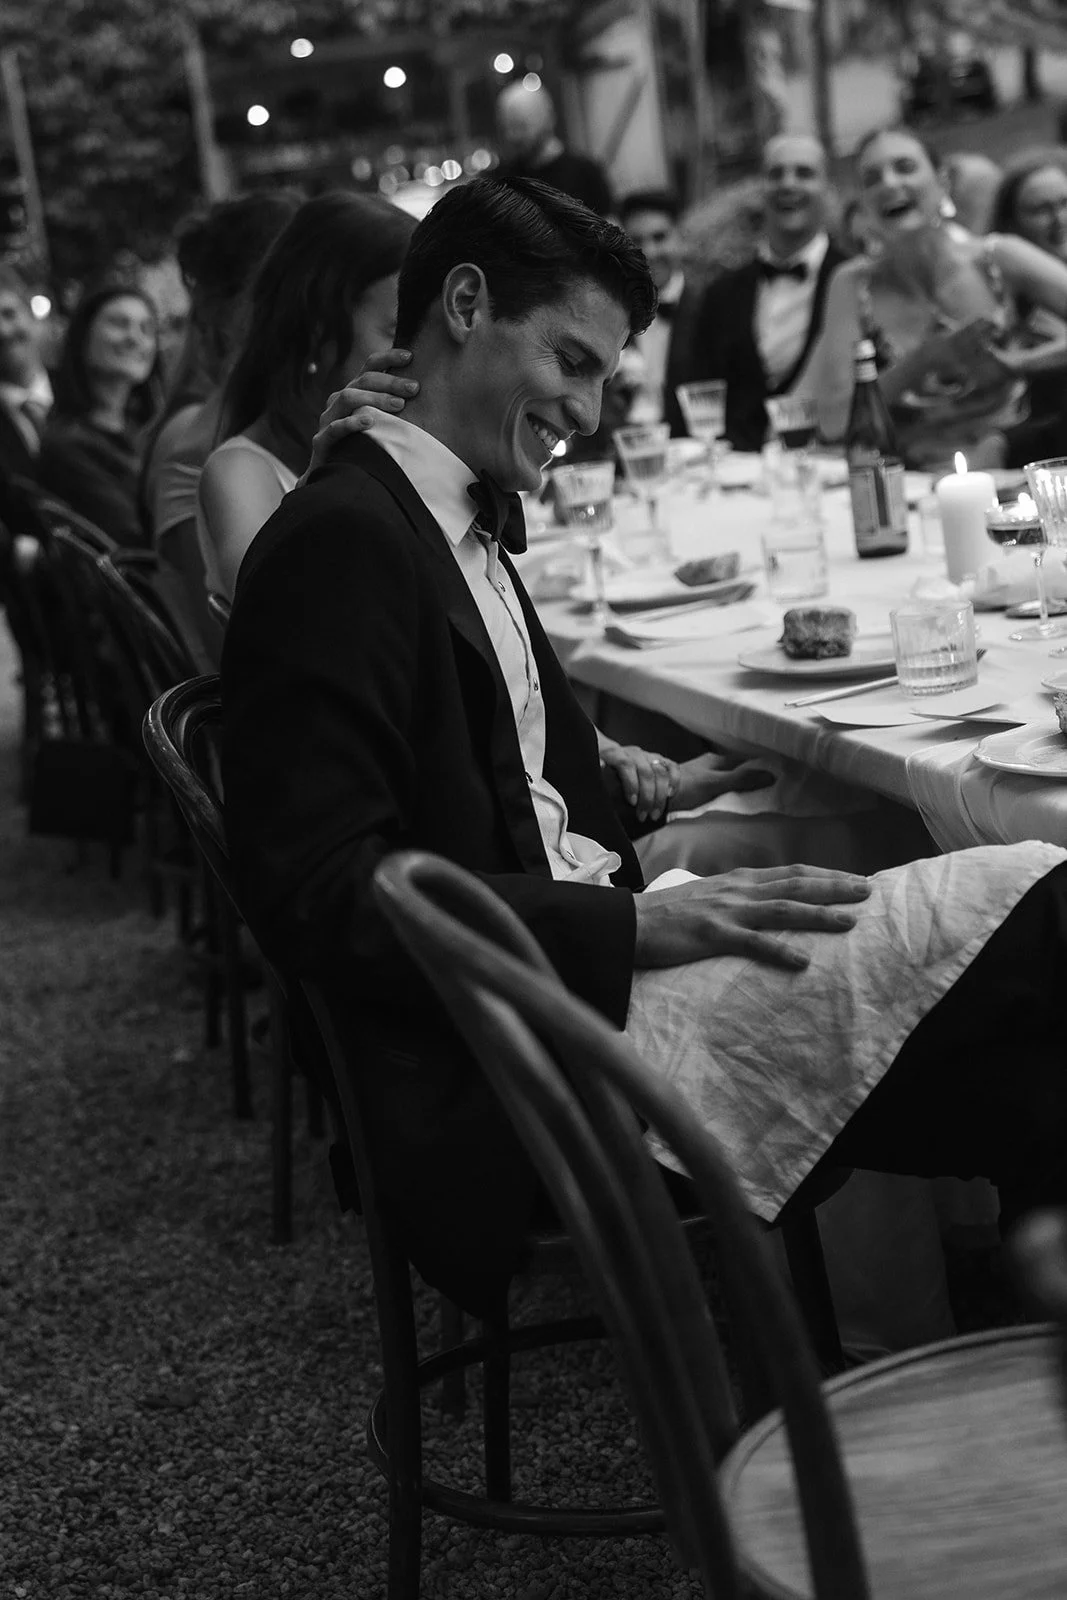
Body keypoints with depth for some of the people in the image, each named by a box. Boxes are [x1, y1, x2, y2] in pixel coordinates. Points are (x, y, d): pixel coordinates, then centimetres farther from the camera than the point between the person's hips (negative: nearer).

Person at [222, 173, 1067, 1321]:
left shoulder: (460, 523, 16)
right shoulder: (340, 539, -13)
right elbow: (318, 900, -19)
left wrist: (642, 797, 9)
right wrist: (633, 927, -21)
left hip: (585, 959, 9)